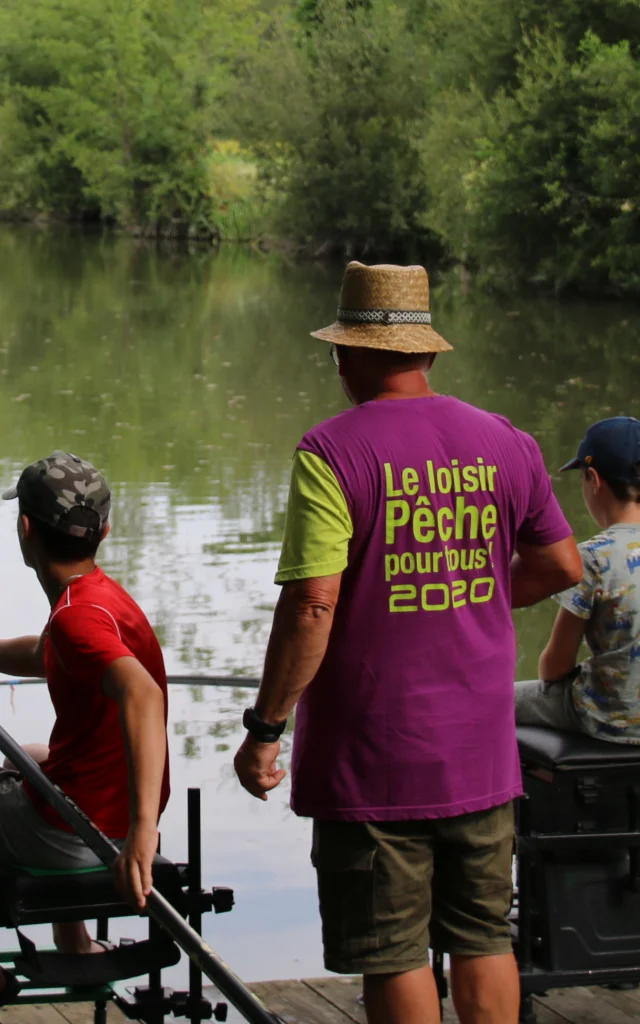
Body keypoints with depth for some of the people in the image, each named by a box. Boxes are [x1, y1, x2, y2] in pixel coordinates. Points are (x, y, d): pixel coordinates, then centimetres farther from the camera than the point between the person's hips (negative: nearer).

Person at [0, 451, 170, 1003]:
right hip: (119, 808, 9)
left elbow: (143, 694, -44)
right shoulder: (100, 595, 6)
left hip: (75, 830, -9)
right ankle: (77, 950, 39)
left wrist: (143, 830, -50)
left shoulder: (78, 617, -26)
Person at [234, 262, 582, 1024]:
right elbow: (562, 565, 14)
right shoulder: (504, 444, 4)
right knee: (484, 939, 15)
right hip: (482, 754, 5)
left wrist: (264, 728, -11)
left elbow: (312, 605, -19)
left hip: (375, 760, -5)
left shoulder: (332, 453, -13)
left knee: (394, 957, 3)